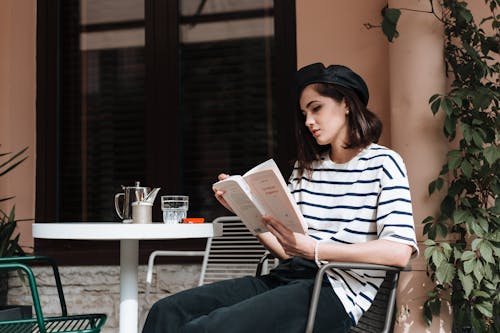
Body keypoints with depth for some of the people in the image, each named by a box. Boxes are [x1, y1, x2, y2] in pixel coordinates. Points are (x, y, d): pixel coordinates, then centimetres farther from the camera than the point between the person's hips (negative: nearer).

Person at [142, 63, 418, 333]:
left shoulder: (382, 163, 1)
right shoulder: (306, 167, 20)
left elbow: (399, 251, -16)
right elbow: (287, 251, 15)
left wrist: (312, 249, -22)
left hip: (335, 290, -7)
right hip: (287, 277, 7)